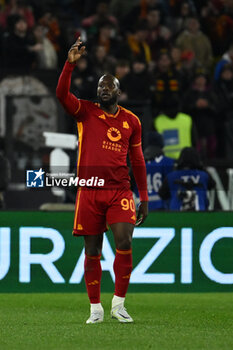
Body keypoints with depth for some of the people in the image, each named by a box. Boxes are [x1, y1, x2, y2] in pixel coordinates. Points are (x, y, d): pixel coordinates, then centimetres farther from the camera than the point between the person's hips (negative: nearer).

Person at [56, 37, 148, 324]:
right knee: (92, 251, 3)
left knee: (124, 243, -15)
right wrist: (70, 63, -22)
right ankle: (95, 308, 12)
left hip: (119, 191, 0)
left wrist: (144, 198, 13)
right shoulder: (86, 112, 6)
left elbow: (138, 161, 15)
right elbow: (62, 94, -12)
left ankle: (118, 303, -3)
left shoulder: (131, 121, 10)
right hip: (89, 191, 0)